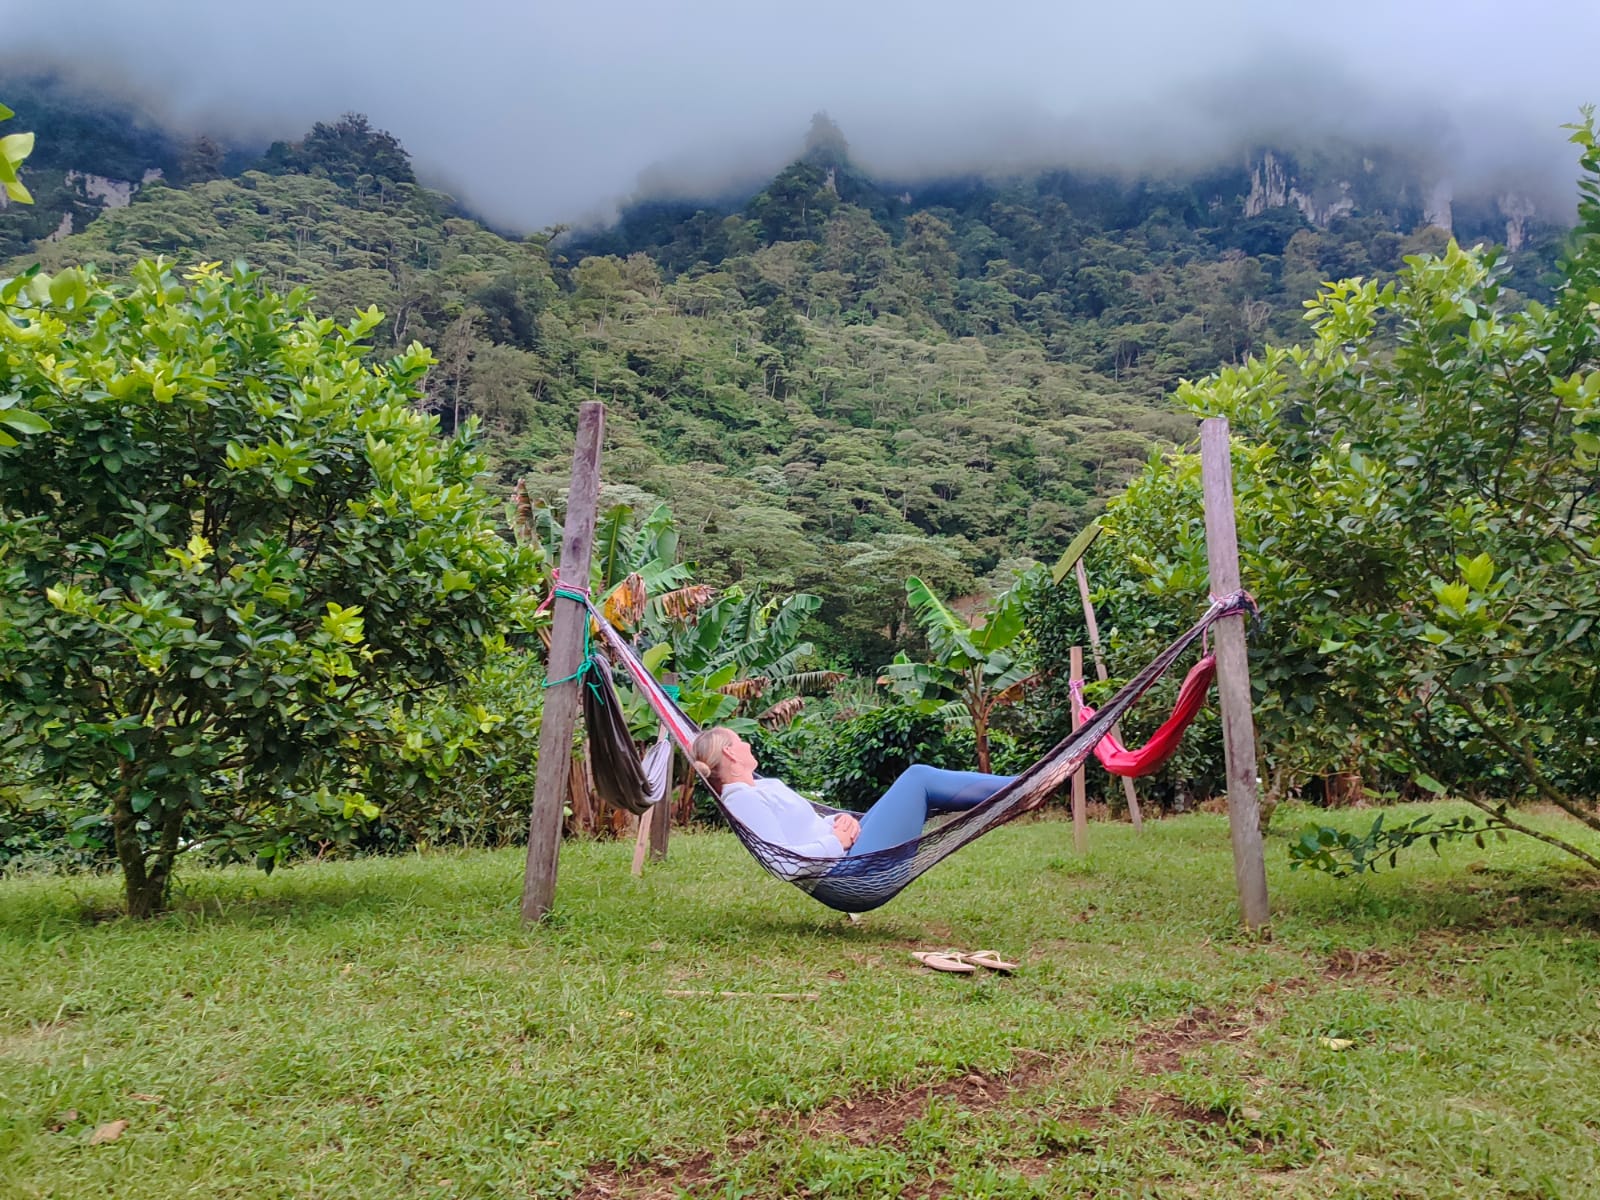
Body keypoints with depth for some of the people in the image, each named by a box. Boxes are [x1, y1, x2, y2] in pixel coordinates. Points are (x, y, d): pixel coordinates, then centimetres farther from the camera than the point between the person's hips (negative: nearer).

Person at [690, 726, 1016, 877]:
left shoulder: (767, 785, 17)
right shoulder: (741, 800, -13)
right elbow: (786, 863, -25)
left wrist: (843, 821, 1)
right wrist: (837, 842, -15)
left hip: (847, 850, 10)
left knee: (918, 780, 2)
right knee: (917, 778, -10)